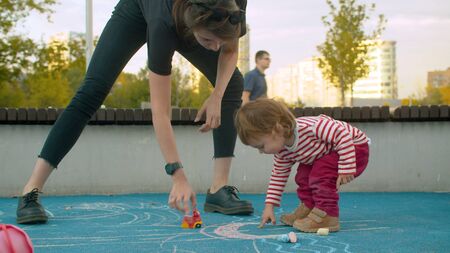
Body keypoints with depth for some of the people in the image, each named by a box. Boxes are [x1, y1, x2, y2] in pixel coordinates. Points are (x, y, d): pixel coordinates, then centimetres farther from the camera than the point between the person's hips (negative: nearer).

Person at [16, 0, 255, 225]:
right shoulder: (164, 22, -46)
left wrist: (217, 96, -30)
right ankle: (31, 192, -17)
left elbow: (230, 50, -13)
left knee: (231, 84, -12)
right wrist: (177, 175, -49)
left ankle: (218, 190, -9)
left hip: (188, 23, 5)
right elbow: (160, 110, -44)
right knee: (91, 92, -19)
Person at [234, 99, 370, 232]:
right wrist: (269, 206, 0)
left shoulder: (310, 127, -40)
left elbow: (343, 135, -36)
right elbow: (278, 175, 3)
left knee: (320, 172, -25)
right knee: (303, 175, 2)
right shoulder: (282, 151, -11)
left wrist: (346, 169, -35)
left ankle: (326, 215, -15)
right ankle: (308, 207, 21)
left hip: (356, 147, -8)